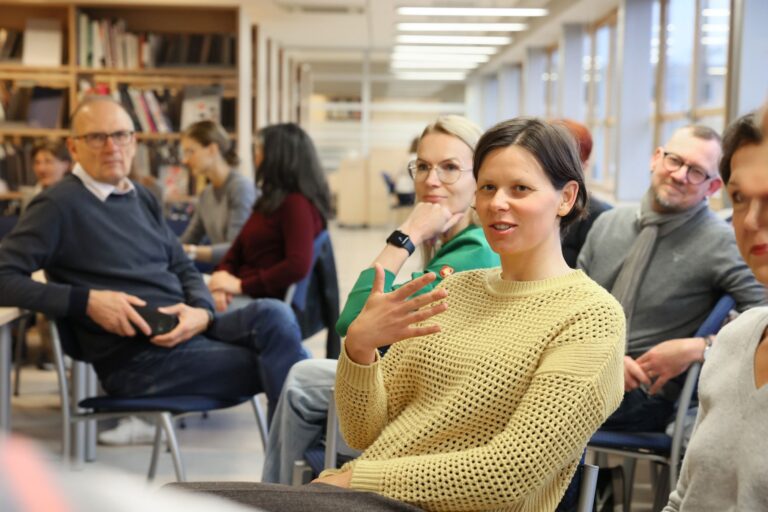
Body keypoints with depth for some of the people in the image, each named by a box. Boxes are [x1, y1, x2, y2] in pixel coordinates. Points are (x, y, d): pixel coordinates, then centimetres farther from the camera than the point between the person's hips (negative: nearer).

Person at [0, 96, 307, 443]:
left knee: (274, 316, -23)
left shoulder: (142, 197, 18)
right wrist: (86, 301, -21)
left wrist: (202, 312, -3)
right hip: (134, 358, -6)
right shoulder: (60, 205, -3)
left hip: (185, 332, 6)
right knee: (270, 365, -22)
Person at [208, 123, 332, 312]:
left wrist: (241, 285, -18)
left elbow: (298, 266, -21)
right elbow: (239, 246, 17)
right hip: (245, 295, 9)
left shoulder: (297, 204, -11)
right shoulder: (269, 201, 19)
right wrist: (222, 274, -5)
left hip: (266, 298, -9)